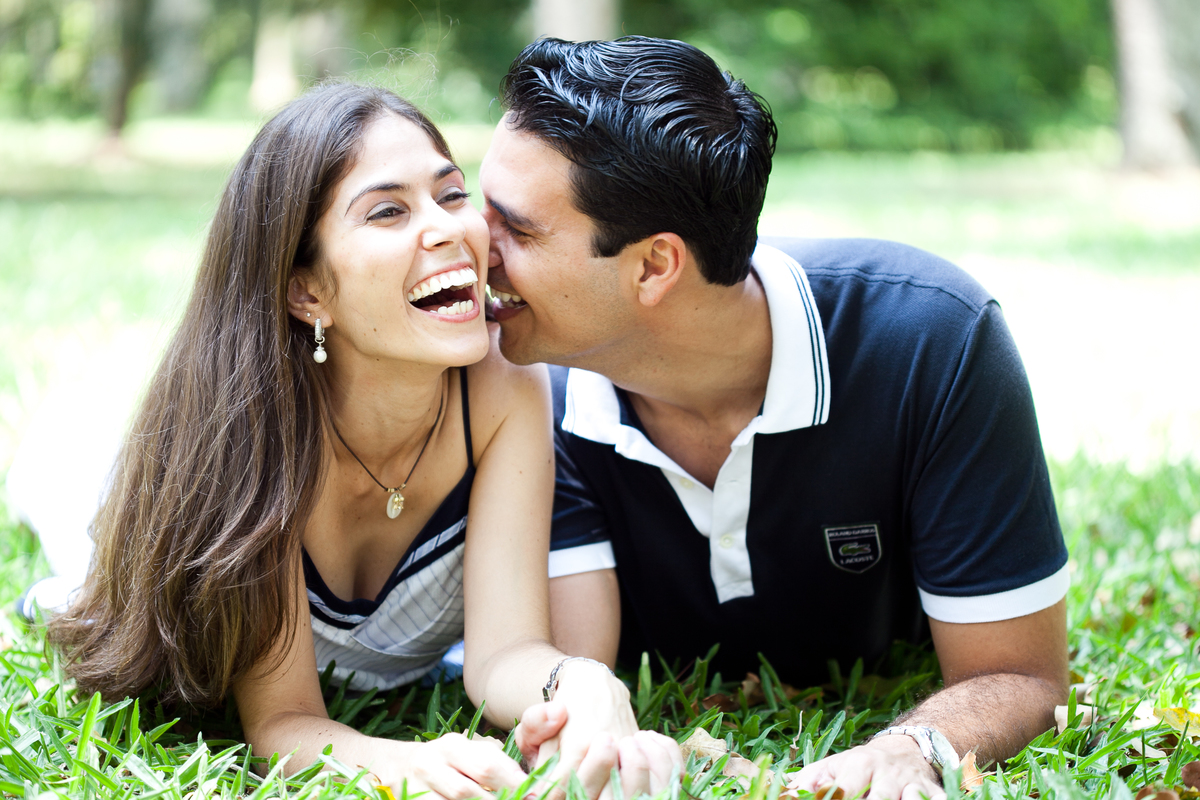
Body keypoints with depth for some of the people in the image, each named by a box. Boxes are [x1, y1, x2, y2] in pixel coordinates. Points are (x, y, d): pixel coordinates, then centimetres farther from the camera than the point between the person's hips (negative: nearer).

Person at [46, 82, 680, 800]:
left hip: (408, 698, 3)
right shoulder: (253, 415, -40)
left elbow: (502, 652, -36)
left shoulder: (505, 391, -33)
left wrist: (583, 686, -61)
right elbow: (280, 718, -39)